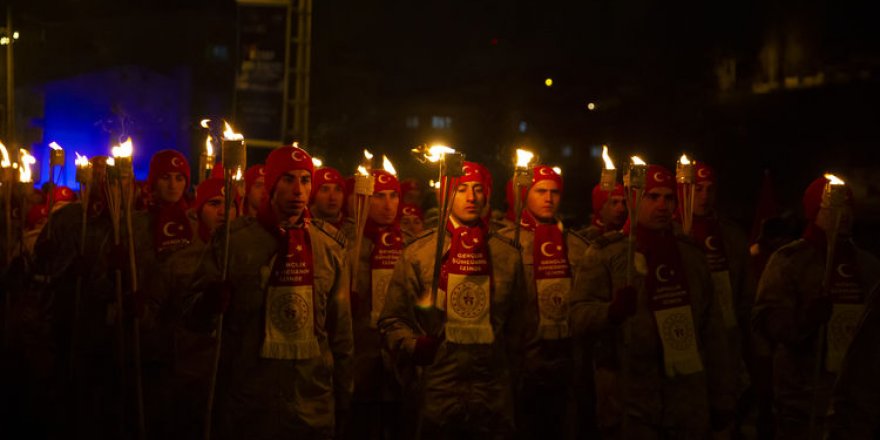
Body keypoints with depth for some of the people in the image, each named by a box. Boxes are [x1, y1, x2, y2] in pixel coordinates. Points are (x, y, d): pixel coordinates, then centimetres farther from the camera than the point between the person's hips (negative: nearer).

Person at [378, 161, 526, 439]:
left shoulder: (508, 255, 10)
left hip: (495, 395, 2)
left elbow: (516, 323, 15)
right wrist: (412, 346, -14)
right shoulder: (419, 253, 3)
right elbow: (392, 319, 3)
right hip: (439, 392, -2)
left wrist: (512, 368, 7)